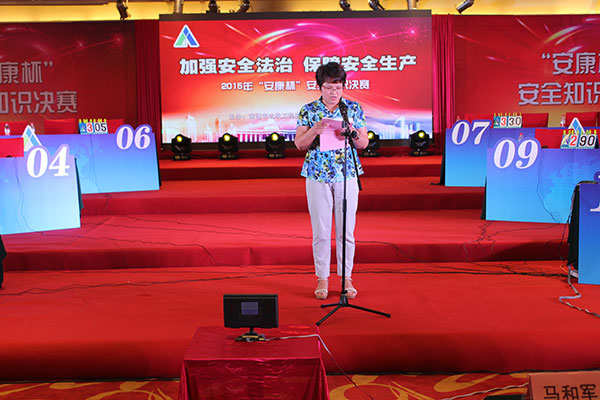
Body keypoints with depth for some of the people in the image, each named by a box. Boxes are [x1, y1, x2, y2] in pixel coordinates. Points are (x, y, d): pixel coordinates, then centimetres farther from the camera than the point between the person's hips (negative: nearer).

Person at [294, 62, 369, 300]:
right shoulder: (308, 110, 2)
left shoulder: (354, 109, 4)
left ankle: (346, 278, 16)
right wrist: (315, 130, -18)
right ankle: (322, 278, 14)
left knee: (346, 229, 4)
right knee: (321, 230, 3)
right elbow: (299, 144, -1)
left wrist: (352, 132, -16)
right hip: (317, 175, -1)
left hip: (347, 174, 1)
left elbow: (364, 143, 4)